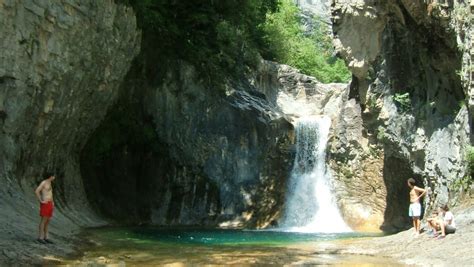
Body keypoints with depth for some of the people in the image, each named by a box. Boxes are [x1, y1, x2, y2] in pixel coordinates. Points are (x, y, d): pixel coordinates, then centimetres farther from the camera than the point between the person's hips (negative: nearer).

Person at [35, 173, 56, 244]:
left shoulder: (49, 183, 18)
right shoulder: (43, 182, -11)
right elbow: (36, 191, -21)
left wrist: (52, 202, 19)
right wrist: (41, 201, -19)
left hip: (49, 204, 9)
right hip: (45, 204, -9)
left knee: (48, 221, 8)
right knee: (43, 220, -8)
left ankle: (45, 237, 12)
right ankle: (40, 237, -3)